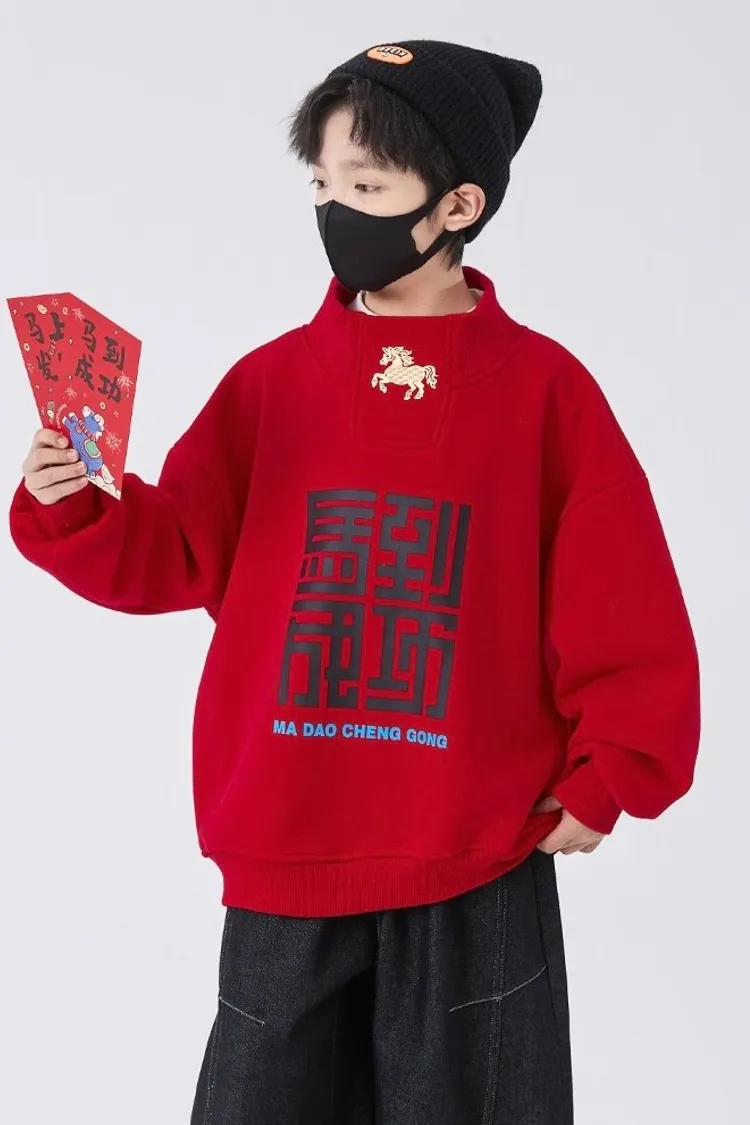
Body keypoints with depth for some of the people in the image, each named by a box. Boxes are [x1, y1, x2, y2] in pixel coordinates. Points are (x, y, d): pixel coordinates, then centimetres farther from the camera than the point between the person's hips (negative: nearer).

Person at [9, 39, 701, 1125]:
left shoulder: (543, 387, -5)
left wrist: (605, 778, -3)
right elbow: (175, 558, -1)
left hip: (478, 871, -2)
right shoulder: (271, 380, 2)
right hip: (283, 859, 3)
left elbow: (627, 615, -3)